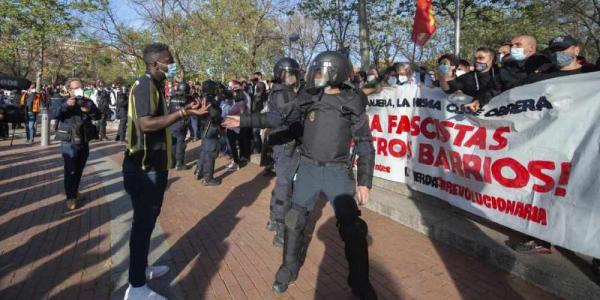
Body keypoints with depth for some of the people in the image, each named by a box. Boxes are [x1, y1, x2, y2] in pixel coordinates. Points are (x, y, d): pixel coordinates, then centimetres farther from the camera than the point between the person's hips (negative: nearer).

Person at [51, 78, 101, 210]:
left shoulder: (88, 102, 7)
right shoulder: (63, 102, -2)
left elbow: (98, 116, -3)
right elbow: (52, 114, -18)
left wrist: (90, 110, -24)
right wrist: (66, 105, -31)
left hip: (84, 142, 4)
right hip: (69, 143, -4)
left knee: (79, 170, 16)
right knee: (71, 171, -5)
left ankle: (75, 192, 35)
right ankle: (71, 198, 4)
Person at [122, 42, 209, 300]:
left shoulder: (155, 85, 13)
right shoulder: (144, 85, -17)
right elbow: (146, 123, -29)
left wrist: (185, 112, 9)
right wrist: (183, 113, -26)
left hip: (153, 165, 10)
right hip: (143, 167, -10)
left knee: (148, 219, 19)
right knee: (143, 222, -3)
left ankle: (141, 268, 35)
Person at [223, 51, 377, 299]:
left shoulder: (353, 103, -5)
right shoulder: (307, 98, 2)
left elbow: (364, 144, -2)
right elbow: (280, 118, 12)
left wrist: (364, 182, -7)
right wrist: (245, 121, 9)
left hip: (338, 172, -2)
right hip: (308, 168, 3)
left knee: (353, 228, -2)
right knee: (295, 221, 8)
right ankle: (289, 268, 31)